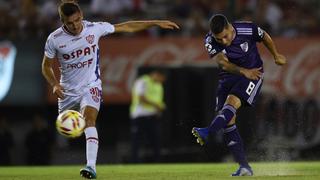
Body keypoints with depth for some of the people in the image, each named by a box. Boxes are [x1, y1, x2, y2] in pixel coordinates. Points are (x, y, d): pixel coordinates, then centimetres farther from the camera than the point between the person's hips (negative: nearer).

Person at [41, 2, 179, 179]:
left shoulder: (94, 28, -11)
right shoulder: (54, 39, -12)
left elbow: (126, 27, -1)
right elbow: (46, 66, 3)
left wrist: (156, 23, 0)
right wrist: (54, 84, -16)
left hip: (91, 86, -2)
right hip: (67, 90, 2)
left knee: (89, 119, -26)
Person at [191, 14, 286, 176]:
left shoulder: (247, 29, -16)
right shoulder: (210, 41, -13)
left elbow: (264, 37, 6)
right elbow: (223, 63, -26)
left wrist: (276, 56, 20)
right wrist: (243, 71, -42)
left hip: (253, 74, -3)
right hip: (228, 78, 3)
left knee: (232, 102, -29)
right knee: (228, 120, -8)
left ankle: (207, 133, -49)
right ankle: (244, 167, -6)